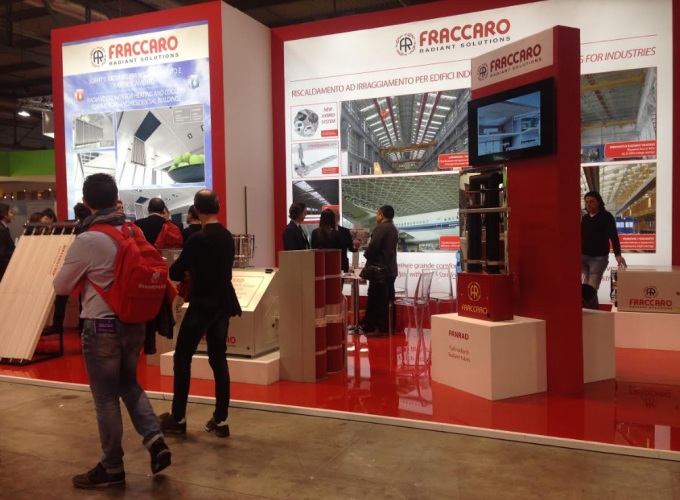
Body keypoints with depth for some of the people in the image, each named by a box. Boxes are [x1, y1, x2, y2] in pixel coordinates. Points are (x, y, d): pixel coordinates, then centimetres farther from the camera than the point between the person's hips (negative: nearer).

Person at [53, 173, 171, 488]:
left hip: (102, 326, -5)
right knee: (129, 383, 24)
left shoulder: (86, 241, -16)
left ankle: (112, 468, 22)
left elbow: (60, 287, -4)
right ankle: (155, 441, 12)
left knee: (106, 398, 8)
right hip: (135, 322, 5)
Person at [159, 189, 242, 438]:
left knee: (182, 357, 6)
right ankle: (221, 420, 11)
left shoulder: (198, 238, -15)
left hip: (202, 305, -7)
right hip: (223, 303, 7)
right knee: (219, 359, 10)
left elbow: (175, 273, -10)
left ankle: (178, 418, 12)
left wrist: (186, 268, 11)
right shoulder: (227, 237, 6)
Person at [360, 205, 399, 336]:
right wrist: (370, 252, 14)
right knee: (388, 298, 11)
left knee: (377, 299, -4)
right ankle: (388, 326, 16)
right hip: (390, 268, 9)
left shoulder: (381, 228, -14)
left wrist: (366, 255, 0)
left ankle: (380, 328, -2)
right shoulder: (393, 229, 14)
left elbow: (373, 246, -20)